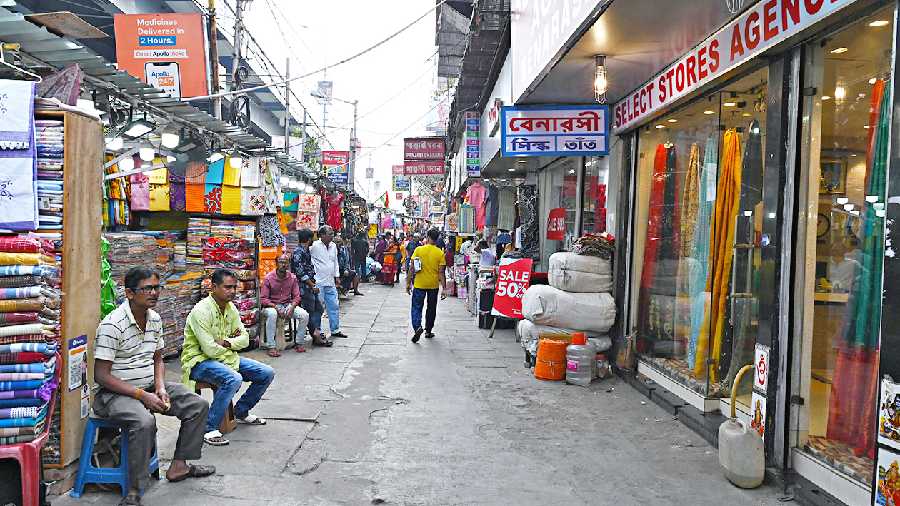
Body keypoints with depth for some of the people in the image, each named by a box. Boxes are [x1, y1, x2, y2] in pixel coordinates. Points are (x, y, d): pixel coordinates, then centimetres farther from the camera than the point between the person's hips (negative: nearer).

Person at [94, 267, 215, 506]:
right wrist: (142, 396, -23)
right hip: (116, 392, -8)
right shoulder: (112, 325, -19)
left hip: (149, 385, 8)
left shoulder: (155, 319, 4)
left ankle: (179, 465, 11)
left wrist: (160, 387, -5)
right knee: (144, 422, -36)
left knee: (198, 405, 0)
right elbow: (101, 375, -19)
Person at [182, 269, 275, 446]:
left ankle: (241, 412, 20)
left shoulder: (231, 307, 4)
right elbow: (210, 350, -25)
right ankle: (209, 428, -21)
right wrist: (233, 342, -7)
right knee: (234, 379, -36)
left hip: (224, 357, 8)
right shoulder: (201, 311, -21)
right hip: (200, 361, -8)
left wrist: (226, 342, -14)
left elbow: (245, 339, 6)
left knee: (267, 373, -1)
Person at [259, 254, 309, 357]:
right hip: (272, 306, -3)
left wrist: (292, 307, -17)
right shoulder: (268, 278, -8)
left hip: (288, 305, 4)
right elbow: (263, 299, -10)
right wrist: (276, 307, -23)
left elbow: (296, 296, 4)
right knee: (272, 314, -38)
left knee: (305, 315, -20)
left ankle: (298, 343, -4)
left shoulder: (292, 278, 2)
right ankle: (271, 347, -32)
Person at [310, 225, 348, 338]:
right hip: (318, 282, -7)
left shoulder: (333, 246, 12)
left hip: (330, 282, 7)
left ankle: (335, 330, 22)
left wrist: (337, 276, 19)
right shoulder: (314, 246, -12)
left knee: (334, 306, 11)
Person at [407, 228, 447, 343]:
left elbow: (411, 268, -6)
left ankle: (417, 327, -18)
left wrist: (408, 283, 2)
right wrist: (444, 288, -5)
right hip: (433, 285, 1)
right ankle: (428, 331, 24)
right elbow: (441, 272, -9)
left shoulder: (418, 250, -7)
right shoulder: (440, 253, -7)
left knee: (416, 307, 5)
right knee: (431, 309, 16)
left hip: (419, 284, -1)